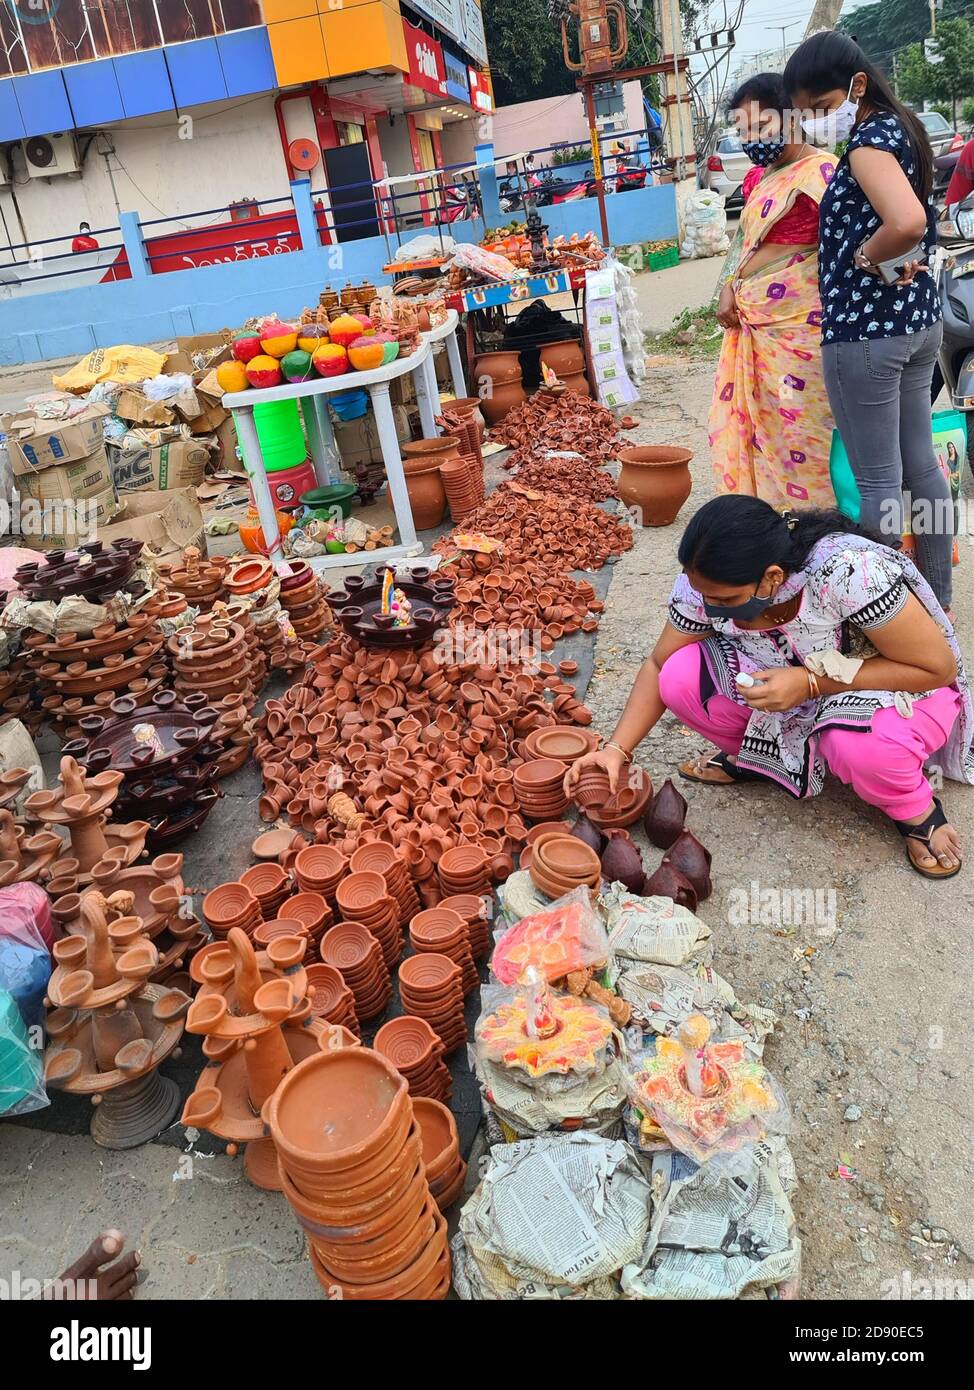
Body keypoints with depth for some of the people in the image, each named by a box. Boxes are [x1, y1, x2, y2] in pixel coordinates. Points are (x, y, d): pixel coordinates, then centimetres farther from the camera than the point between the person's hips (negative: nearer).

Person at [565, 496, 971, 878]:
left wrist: (811, 682, -33)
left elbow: (938, 668, -26)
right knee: (680, 677, -20)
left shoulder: (850, 573, -35)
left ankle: (915, 810, -5)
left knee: (864, 744, -39)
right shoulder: (706, 583, -19)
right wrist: (617, 750, -18)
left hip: (897, 690, -4)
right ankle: (750, 757, 8)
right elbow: (659, 665, -6)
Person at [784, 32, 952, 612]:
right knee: (920, 464, 16)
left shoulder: (868, 141, -16)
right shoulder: (901, 128, 13)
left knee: (878, 480, 0)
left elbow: (907, 223, -33)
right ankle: (938, 599, 29)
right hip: (921, 318, 10)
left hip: (866, 330, -10)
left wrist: (867, 258, -15)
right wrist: (902, 259, 7)